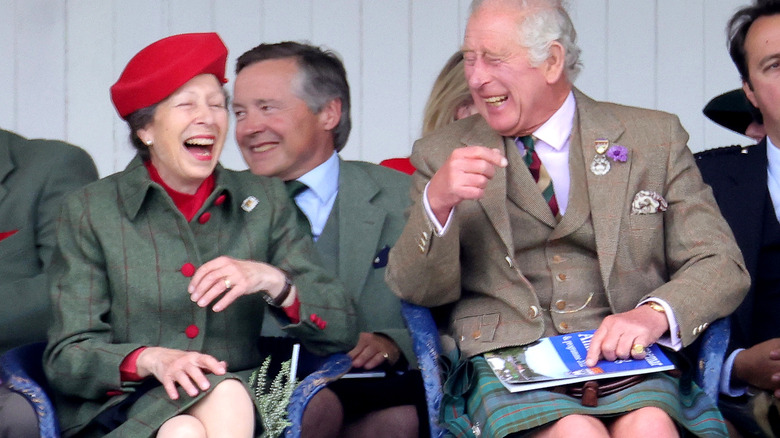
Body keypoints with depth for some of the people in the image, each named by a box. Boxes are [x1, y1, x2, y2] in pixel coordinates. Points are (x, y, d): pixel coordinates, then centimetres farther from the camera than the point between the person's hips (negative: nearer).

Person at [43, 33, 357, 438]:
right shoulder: (91, 211, 6)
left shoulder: (263, 202, 13)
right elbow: (66, 358, -1)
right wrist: (151, 359, -20)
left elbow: (339, 332, 6)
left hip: (238, 404, 3)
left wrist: (272, 281, -13)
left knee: (227, 397, -33)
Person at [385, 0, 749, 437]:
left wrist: (654, 314, -13)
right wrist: (437, 202, -13)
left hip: (625, 360, 1)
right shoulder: (443, 154, 15)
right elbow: (415, 289, 7)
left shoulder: (655, 138, 13)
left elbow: (723, 268, 8)